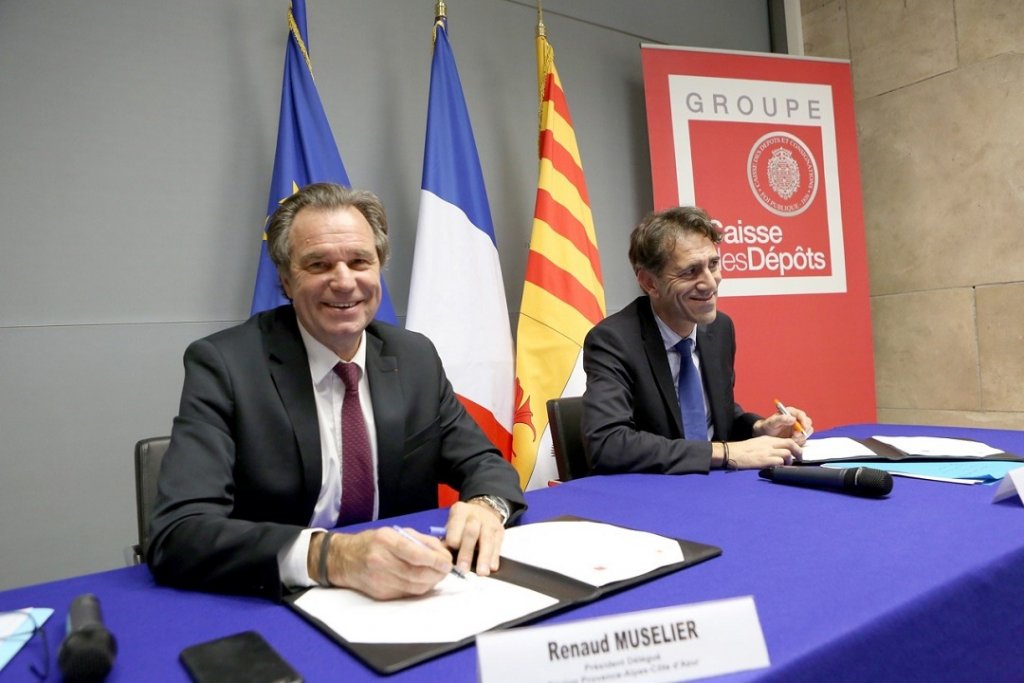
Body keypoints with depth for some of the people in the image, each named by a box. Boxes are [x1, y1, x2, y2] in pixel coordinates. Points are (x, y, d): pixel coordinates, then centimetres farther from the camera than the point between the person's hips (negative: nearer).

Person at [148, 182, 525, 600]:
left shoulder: (416, 358, 1)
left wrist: (486, 505, -17)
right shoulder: (222, 364, -11)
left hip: (402, 604, 3)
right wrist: (330, 556, -36)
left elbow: (483, 462, 6)